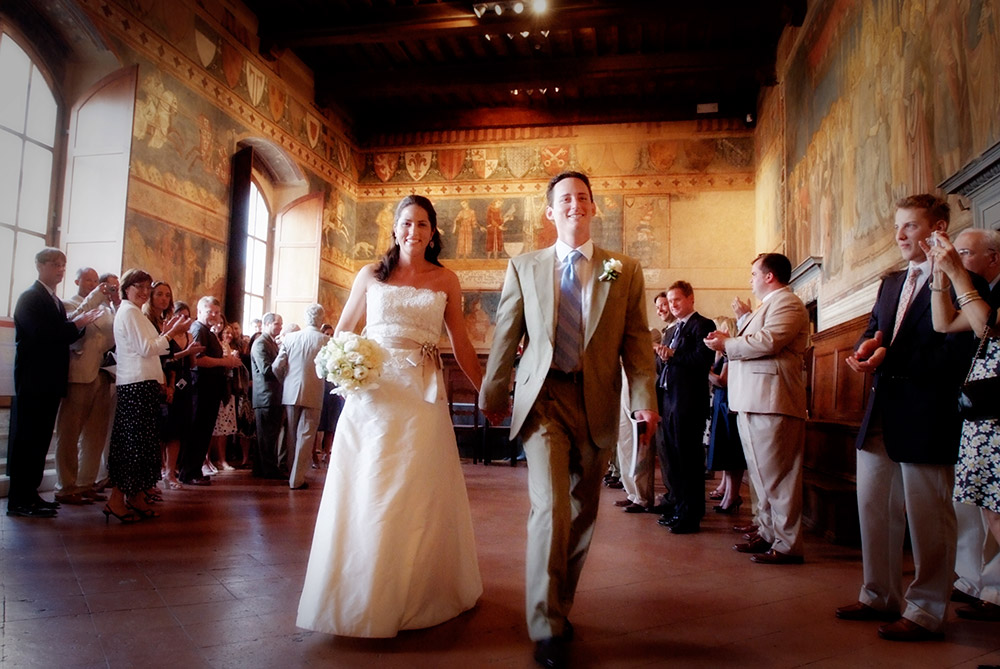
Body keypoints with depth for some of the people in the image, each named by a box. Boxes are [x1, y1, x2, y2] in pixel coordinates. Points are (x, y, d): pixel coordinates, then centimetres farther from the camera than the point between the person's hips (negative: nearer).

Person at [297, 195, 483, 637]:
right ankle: (362, 597, 19)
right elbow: (341, 332, 10)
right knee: (365, 495, 3)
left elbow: (461, 345, 8)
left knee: (418, 496, 4)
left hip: (422, 395, 0)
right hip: (372, 390, 0)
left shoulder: (446, 281, 8)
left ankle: (417, 595, 21)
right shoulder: (371, 275, 9)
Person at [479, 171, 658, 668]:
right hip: (542, 398, -2)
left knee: (582, 513, 11)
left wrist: (645, 400, -10)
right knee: (550, 507, -13)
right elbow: (505, 336, 11)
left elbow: (636, 341, 1)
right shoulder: (524, 268, 8)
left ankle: (561, 607, 30)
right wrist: (492, 394, 14)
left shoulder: (624, 272, 7)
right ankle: (547, 628, 1)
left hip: (596, 403, 2)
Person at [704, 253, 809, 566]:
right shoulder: (768, 305, 27)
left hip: (772, 402, -11)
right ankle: (767, 533, 23)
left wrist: (727, 344, -10)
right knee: (762, 475, 14)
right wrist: (729, 341, 9)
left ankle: (787, 545, -2)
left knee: (776, 477, -7)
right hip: (753, 401, 11)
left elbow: (767, 341, -22)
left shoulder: (787, 303, -7)